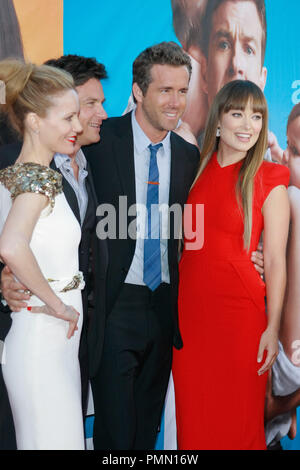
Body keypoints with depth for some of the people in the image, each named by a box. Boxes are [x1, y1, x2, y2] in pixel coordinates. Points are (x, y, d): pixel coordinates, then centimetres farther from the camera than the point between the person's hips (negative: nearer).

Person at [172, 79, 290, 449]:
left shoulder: (269, 181, -6)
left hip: (239, 309, -4)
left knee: (237, 417, 9)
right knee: (193, 415, 14)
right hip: (190, 305, 4)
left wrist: (273, 327, -11)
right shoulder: (198, 171, 6)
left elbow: (275, 261, -7)